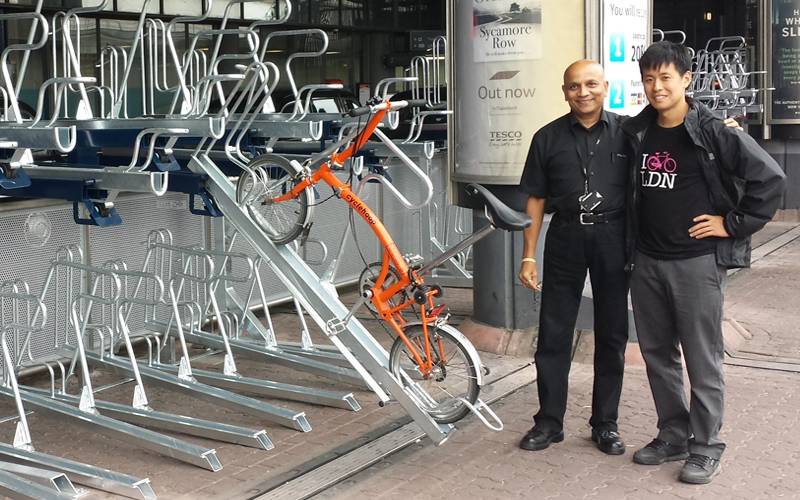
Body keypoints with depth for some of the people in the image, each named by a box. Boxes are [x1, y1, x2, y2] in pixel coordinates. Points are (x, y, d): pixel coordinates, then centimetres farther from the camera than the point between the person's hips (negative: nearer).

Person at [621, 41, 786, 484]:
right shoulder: (635, 134, 7)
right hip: (647, 261, 6)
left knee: (702, 359, 1)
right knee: (656, 353, 14)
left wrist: (733, 223, -10)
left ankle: (706, 447, 14)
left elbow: (770, 178, -11)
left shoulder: (715, 132, -10)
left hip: (697, 261, -6)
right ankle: (673, 435, 28)